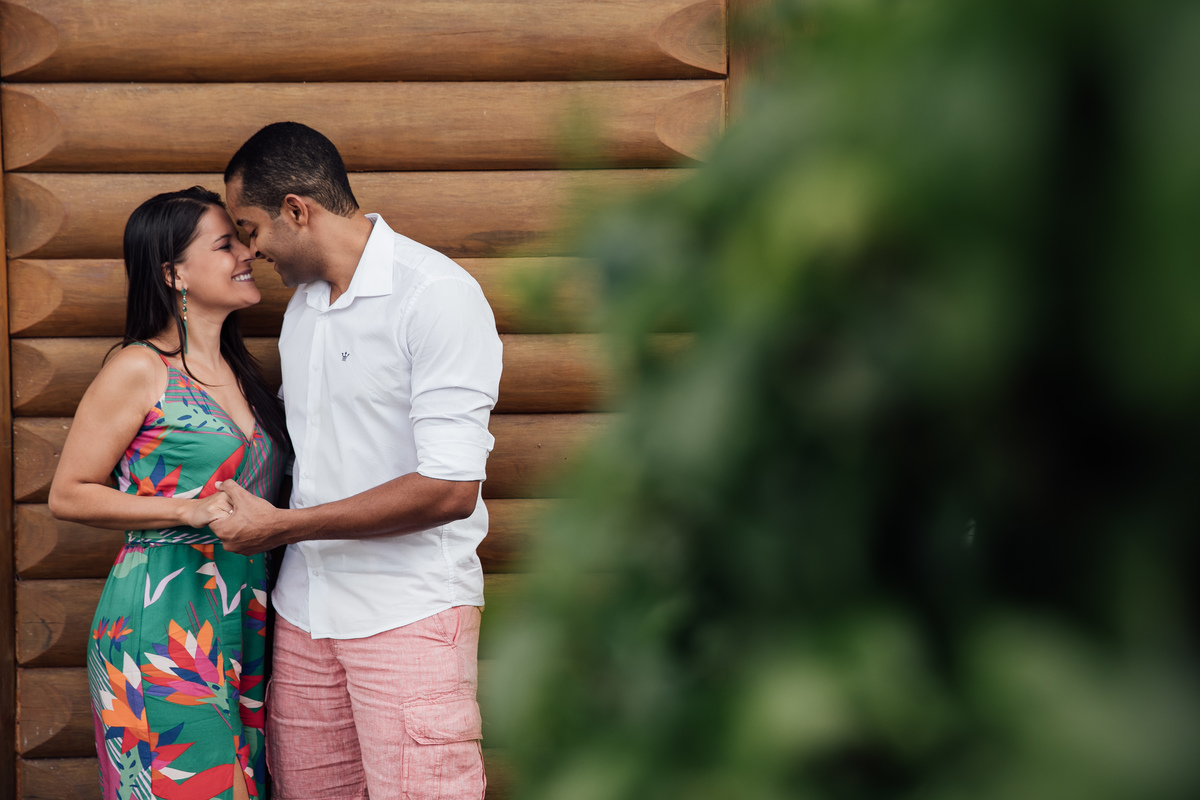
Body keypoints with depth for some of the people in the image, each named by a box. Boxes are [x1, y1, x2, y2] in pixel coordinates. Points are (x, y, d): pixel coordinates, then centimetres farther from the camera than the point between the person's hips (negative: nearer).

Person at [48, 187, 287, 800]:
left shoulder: (238, 371, 15)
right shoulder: (140, 370, -7)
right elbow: (68, 495, -7)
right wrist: (190, 510, -15)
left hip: (243, 624, 7)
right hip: (164, 623, -7)